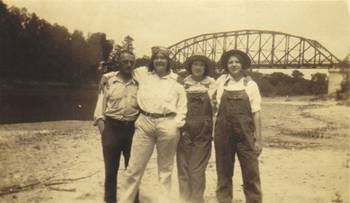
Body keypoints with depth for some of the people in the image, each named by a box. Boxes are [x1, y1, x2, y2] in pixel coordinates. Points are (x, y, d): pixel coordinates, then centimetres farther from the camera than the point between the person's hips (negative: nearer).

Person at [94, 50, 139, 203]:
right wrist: (100, 120, -10)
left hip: (132, 128, 2)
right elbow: (101, 101, 1)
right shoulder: (109, 79, 2)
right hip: (112, 126, -1)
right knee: (111, 168, 8)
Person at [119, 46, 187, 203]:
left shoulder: (176, 81, 7)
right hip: (145, 123, 1)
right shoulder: (143, 74, 12)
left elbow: (182, 106, 7)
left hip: (167, 125, -1)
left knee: (165, 168, 11)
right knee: (134, 167, 2)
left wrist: (177, 124, -2)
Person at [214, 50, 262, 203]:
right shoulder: (220, 81, 7)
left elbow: (256, 113, 0)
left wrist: (258, 139, -4)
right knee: (223, 173, 10)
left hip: (245, 134, -1)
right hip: (223, 133, 2)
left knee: (251, 173, 2)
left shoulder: (250, 85, 3)